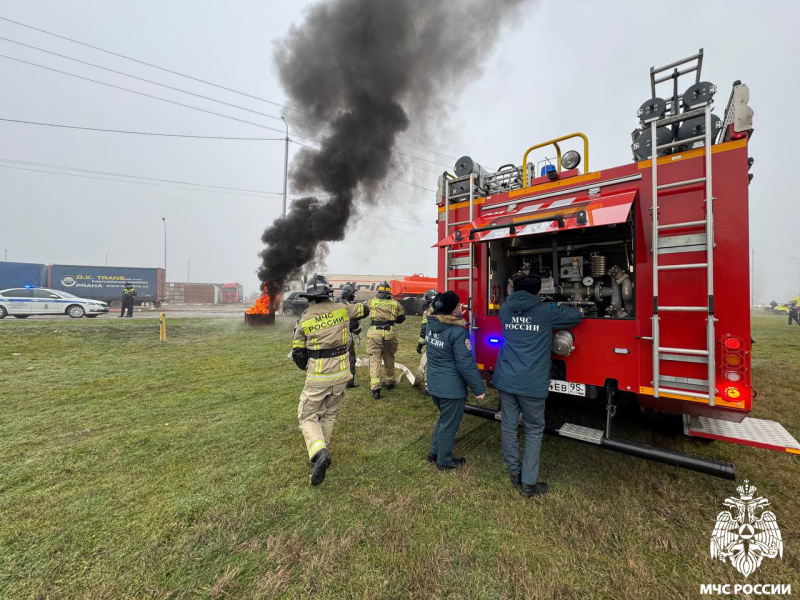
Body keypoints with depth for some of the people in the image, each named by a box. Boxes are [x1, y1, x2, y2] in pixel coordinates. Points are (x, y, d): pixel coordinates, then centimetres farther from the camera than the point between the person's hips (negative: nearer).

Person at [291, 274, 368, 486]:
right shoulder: (342, 309, -4)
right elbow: (363, 310, 16)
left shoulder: (304, 320, -8)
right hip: (341, 374, 3)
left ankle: (318, 452, -9)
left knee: (307, 417, 11)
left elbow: (298, 354, 0)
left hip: (318, 378, -3)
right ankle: (319, 449, 34)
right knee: (329, 414, 22)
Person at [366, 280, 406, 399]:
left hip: (375, 334, -1)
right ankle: (390, 382, 35)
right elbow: (401, 318, 14)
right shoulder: (395, 303, 4)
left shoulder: (371, 301, 2)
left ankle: (375, 388, -4)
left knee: (374, 360, 3)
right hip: (390, 334, 2)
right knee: (389, 359, 19)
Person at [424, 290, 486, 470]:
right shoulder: (457, 332, -25)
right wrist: (479, 388, -10)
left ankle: (434, 452, 41)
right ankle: (444, 461, 32)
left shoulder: (431, 325, -2)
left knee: (444, 419, 28)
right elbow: (466, 364, -22)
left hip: (434, 384, 8)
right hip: (452, 388, -7)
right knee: (449, 425, 13)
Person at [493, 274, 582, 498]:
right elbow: (576, 316, 10)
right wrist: (557, 308, 26)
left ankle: (515, 473, 31)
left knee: (509, 427, 15)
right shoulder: (546, 311, -4)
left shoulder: (505, 309, 6)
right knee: (534, 431, 12)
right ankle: (528, 483, 19)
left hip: (505, 379, 4)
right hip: (531, 384, -3)